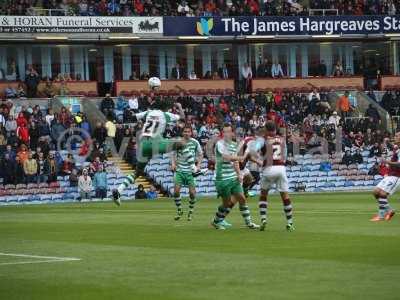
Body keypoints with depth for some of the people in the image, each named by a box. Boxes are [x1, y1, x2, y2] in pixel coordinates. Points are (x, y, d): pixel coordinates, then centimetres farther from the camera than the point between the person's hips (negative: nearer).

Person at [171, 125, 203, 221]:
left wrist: (198, 166, -2)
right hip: (180, 170, 1)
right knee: (176, 190, -10)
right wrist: (173, 164, -5)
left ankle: (191, 212, 14)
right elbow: (174, 154, 12)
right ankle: (179, 210, 8)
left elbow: (200, 155, 10)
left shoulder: (195, 143, -2)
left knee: (192, 192, -6)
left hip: (191, 171, -1)